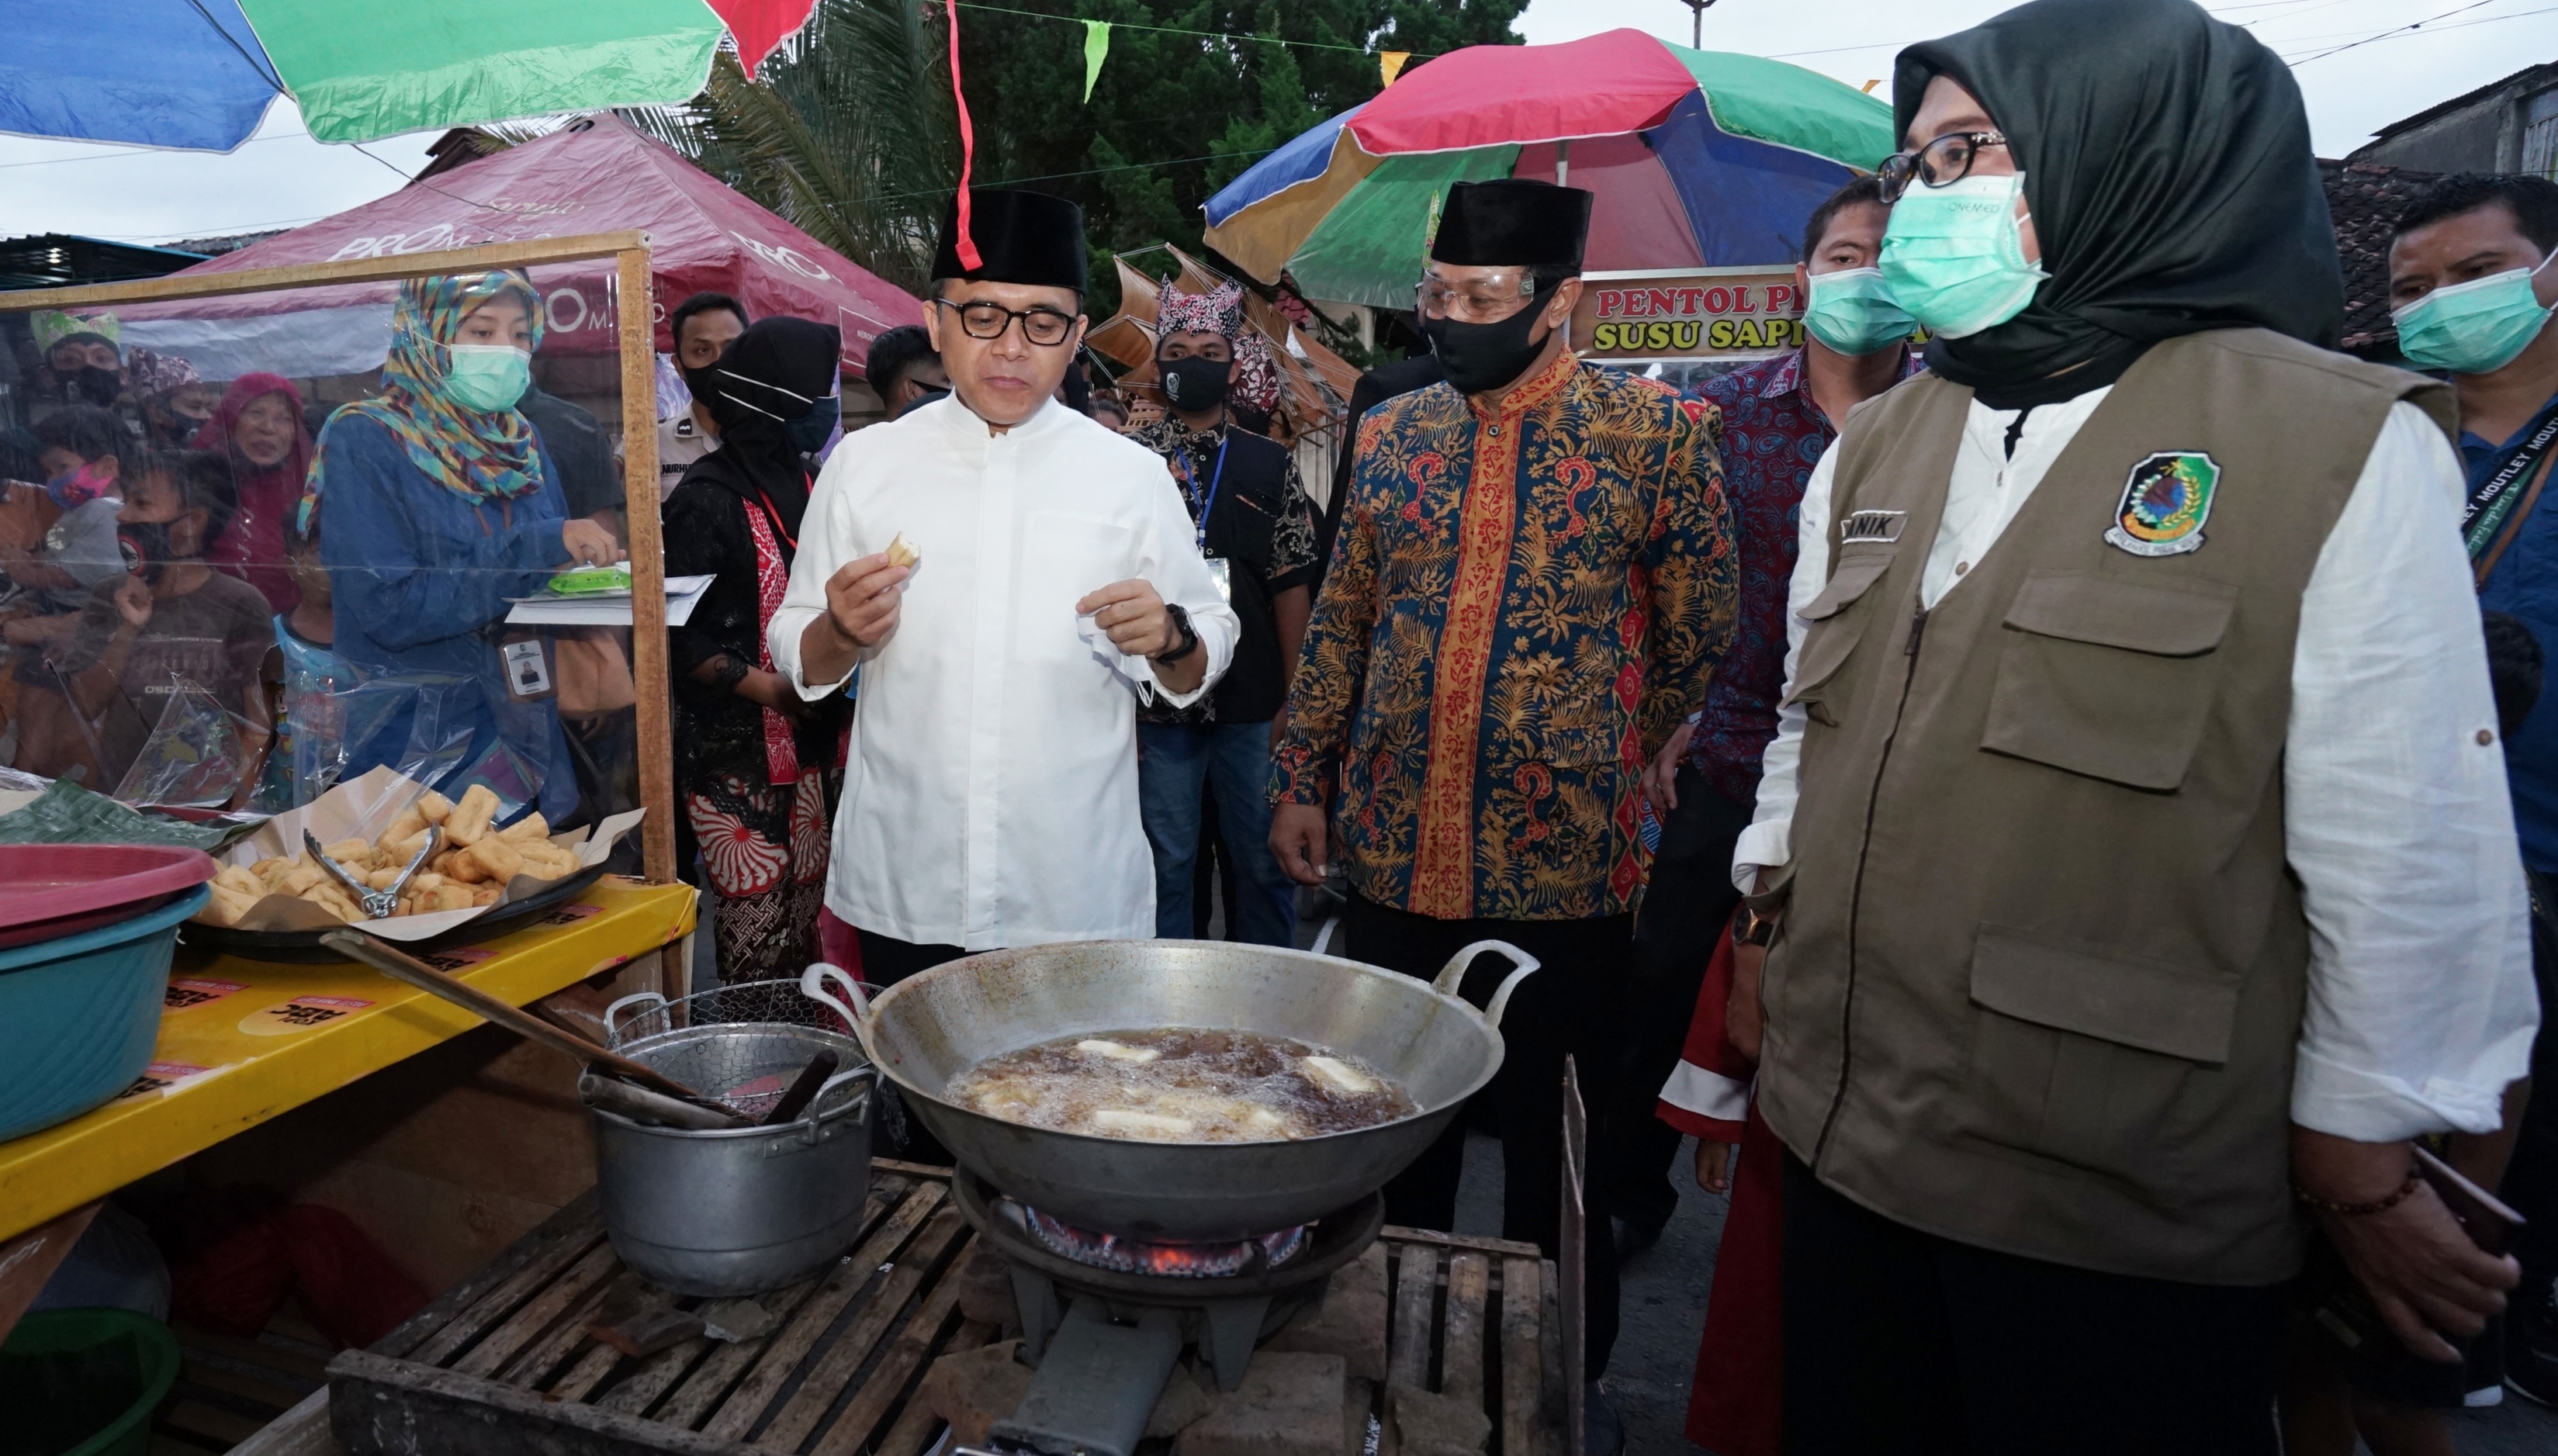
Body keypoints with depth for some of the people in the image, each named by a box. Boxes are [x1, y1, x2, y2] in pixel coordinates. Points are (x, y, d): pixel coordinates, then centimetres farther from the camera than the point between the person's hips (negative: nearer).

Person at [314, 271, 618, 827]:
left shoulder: (520, 442, 8)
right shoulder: (364, 441, -9)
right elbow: (389, 610, -19)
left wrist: (586, 554, -10)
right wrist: (538, 548, -24)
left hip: (529, 731, 5)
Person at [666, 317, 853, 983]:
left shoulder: (804, 483, 11)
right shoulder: (708, 498, -11)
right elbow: (680, 636, -14)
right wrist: (769, 689, -21)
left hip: (812, 738, 7)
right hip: (734, 749, -7)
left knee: (809, 903, 13)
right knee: (757, 911, -2)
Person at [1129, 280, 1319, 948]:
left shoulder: (1271, 465, 5)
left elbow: (1291, 587, 4)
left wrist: (1293, 703, 1)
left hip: (1253, 704, 1)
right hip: (1158, 703, -1)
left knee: (1268, 861, 10)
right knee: (1167, 866, 10)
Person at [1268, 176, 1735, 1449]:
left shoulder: (1656, 431, -5)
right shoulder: (1392, 434, 6)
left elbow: (1699, 641, -1)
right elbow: (1341, 624, 10)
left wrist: (1607, 773, 4)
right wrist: (1302, 780, 8)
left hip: (1563, 870, -3)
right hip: (1393, 857, 4)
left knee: (1553, 1148, 14)